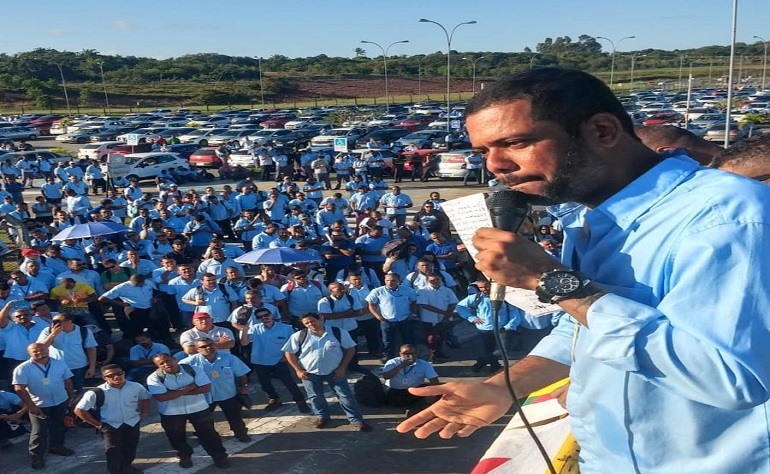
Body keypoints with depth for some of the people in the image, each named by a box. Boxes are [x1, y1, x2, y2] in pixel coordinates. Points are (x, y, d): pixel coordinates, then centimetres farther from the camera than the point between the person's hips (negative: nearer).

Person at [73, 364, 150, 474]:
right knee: (113, 453, -3)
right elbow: (79, 410, -18)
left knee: (130, 451, 20)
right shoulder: (97, 392, -24)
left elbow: (145, 398, 11)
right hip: (110, 426, -3)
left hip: (132, 423, 4)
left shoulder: (136, 387, -12)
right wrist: (97, 424, -13)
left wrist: (144, 412, 0)